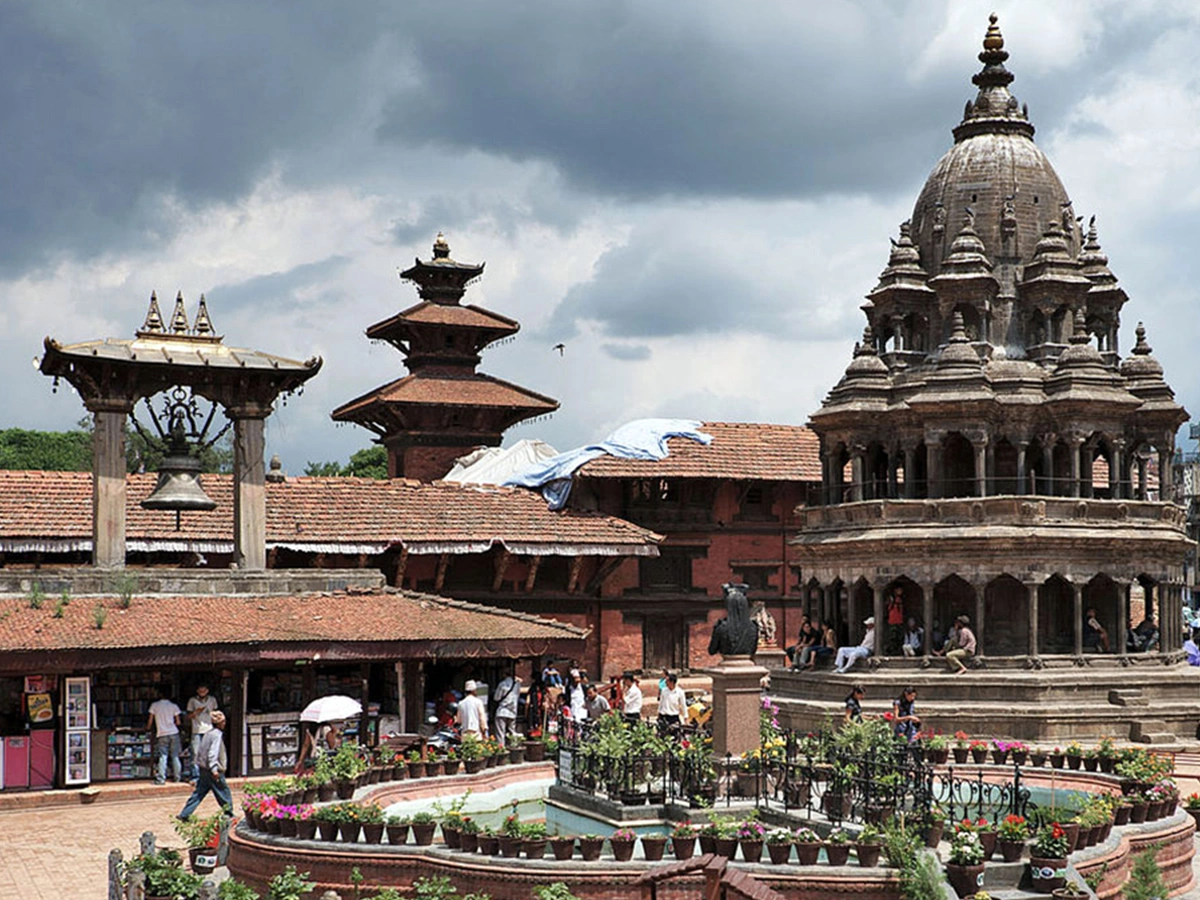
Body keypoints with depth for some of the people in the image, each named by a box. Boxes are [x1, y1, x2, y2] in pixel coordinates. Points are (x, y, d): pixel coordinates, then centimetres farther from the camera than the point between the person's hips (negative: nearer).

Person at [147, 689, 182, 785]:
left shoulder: (154, 705, 1)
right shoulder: (173, 706, 5)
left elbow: (150, 720, 7)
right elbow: (178, 722, 6)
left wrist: (148, 728, 26)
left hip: (162, 734, -2)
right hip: (174, 733, 2)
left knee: (162, 757, -5)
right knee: (175, 756, 10)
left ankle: (161, 779, -12)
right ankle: (177, 777, 14)